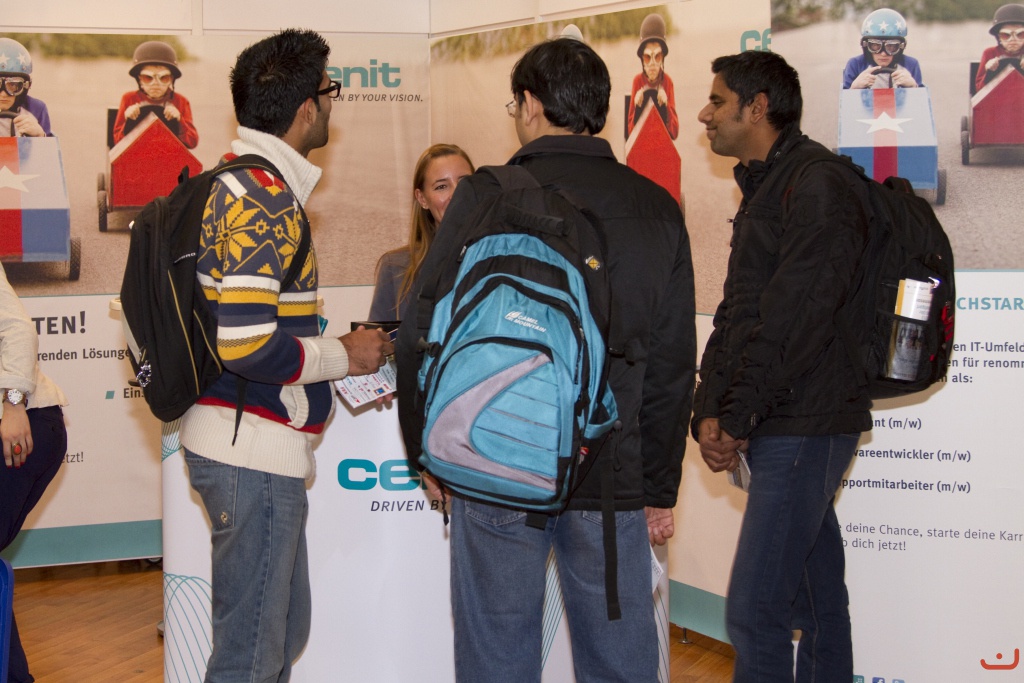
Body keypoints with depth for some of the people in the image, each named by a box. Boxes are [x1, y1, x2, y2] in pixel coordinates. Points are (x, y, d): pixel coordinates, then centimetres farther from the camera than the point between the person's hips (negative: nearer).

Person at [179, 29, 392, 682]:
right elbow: (246, 344, -24)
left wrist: (332, 342, 14)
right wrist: (344, 356, -10)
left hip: (251, 445, 10)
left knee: (284, 629, 19)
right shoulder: (264, 197, -17)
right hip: (253, 451, -10)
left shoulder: (235, 181, 15)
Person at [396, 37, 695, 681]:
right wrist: (661, 489, 15)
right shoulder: (658, 211, 5)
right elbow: (674, 364, 7)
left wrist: (428, 453, 8)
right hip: (613, 481, 3)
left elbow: (422, 335, -5)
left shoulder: (487, 195, -6)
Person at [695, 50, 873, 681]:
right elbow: (734, 314, 16)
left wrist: (735, 417, -15)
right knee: (815, 601, 15)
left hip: (804, 427, -10)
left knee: (753, 611, -11)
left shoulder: (821, 185, -12)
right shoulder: (762, 190, 19)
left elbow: (793, 319, -19)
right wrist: (709, 413, 3)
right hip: (776, 430, 10)